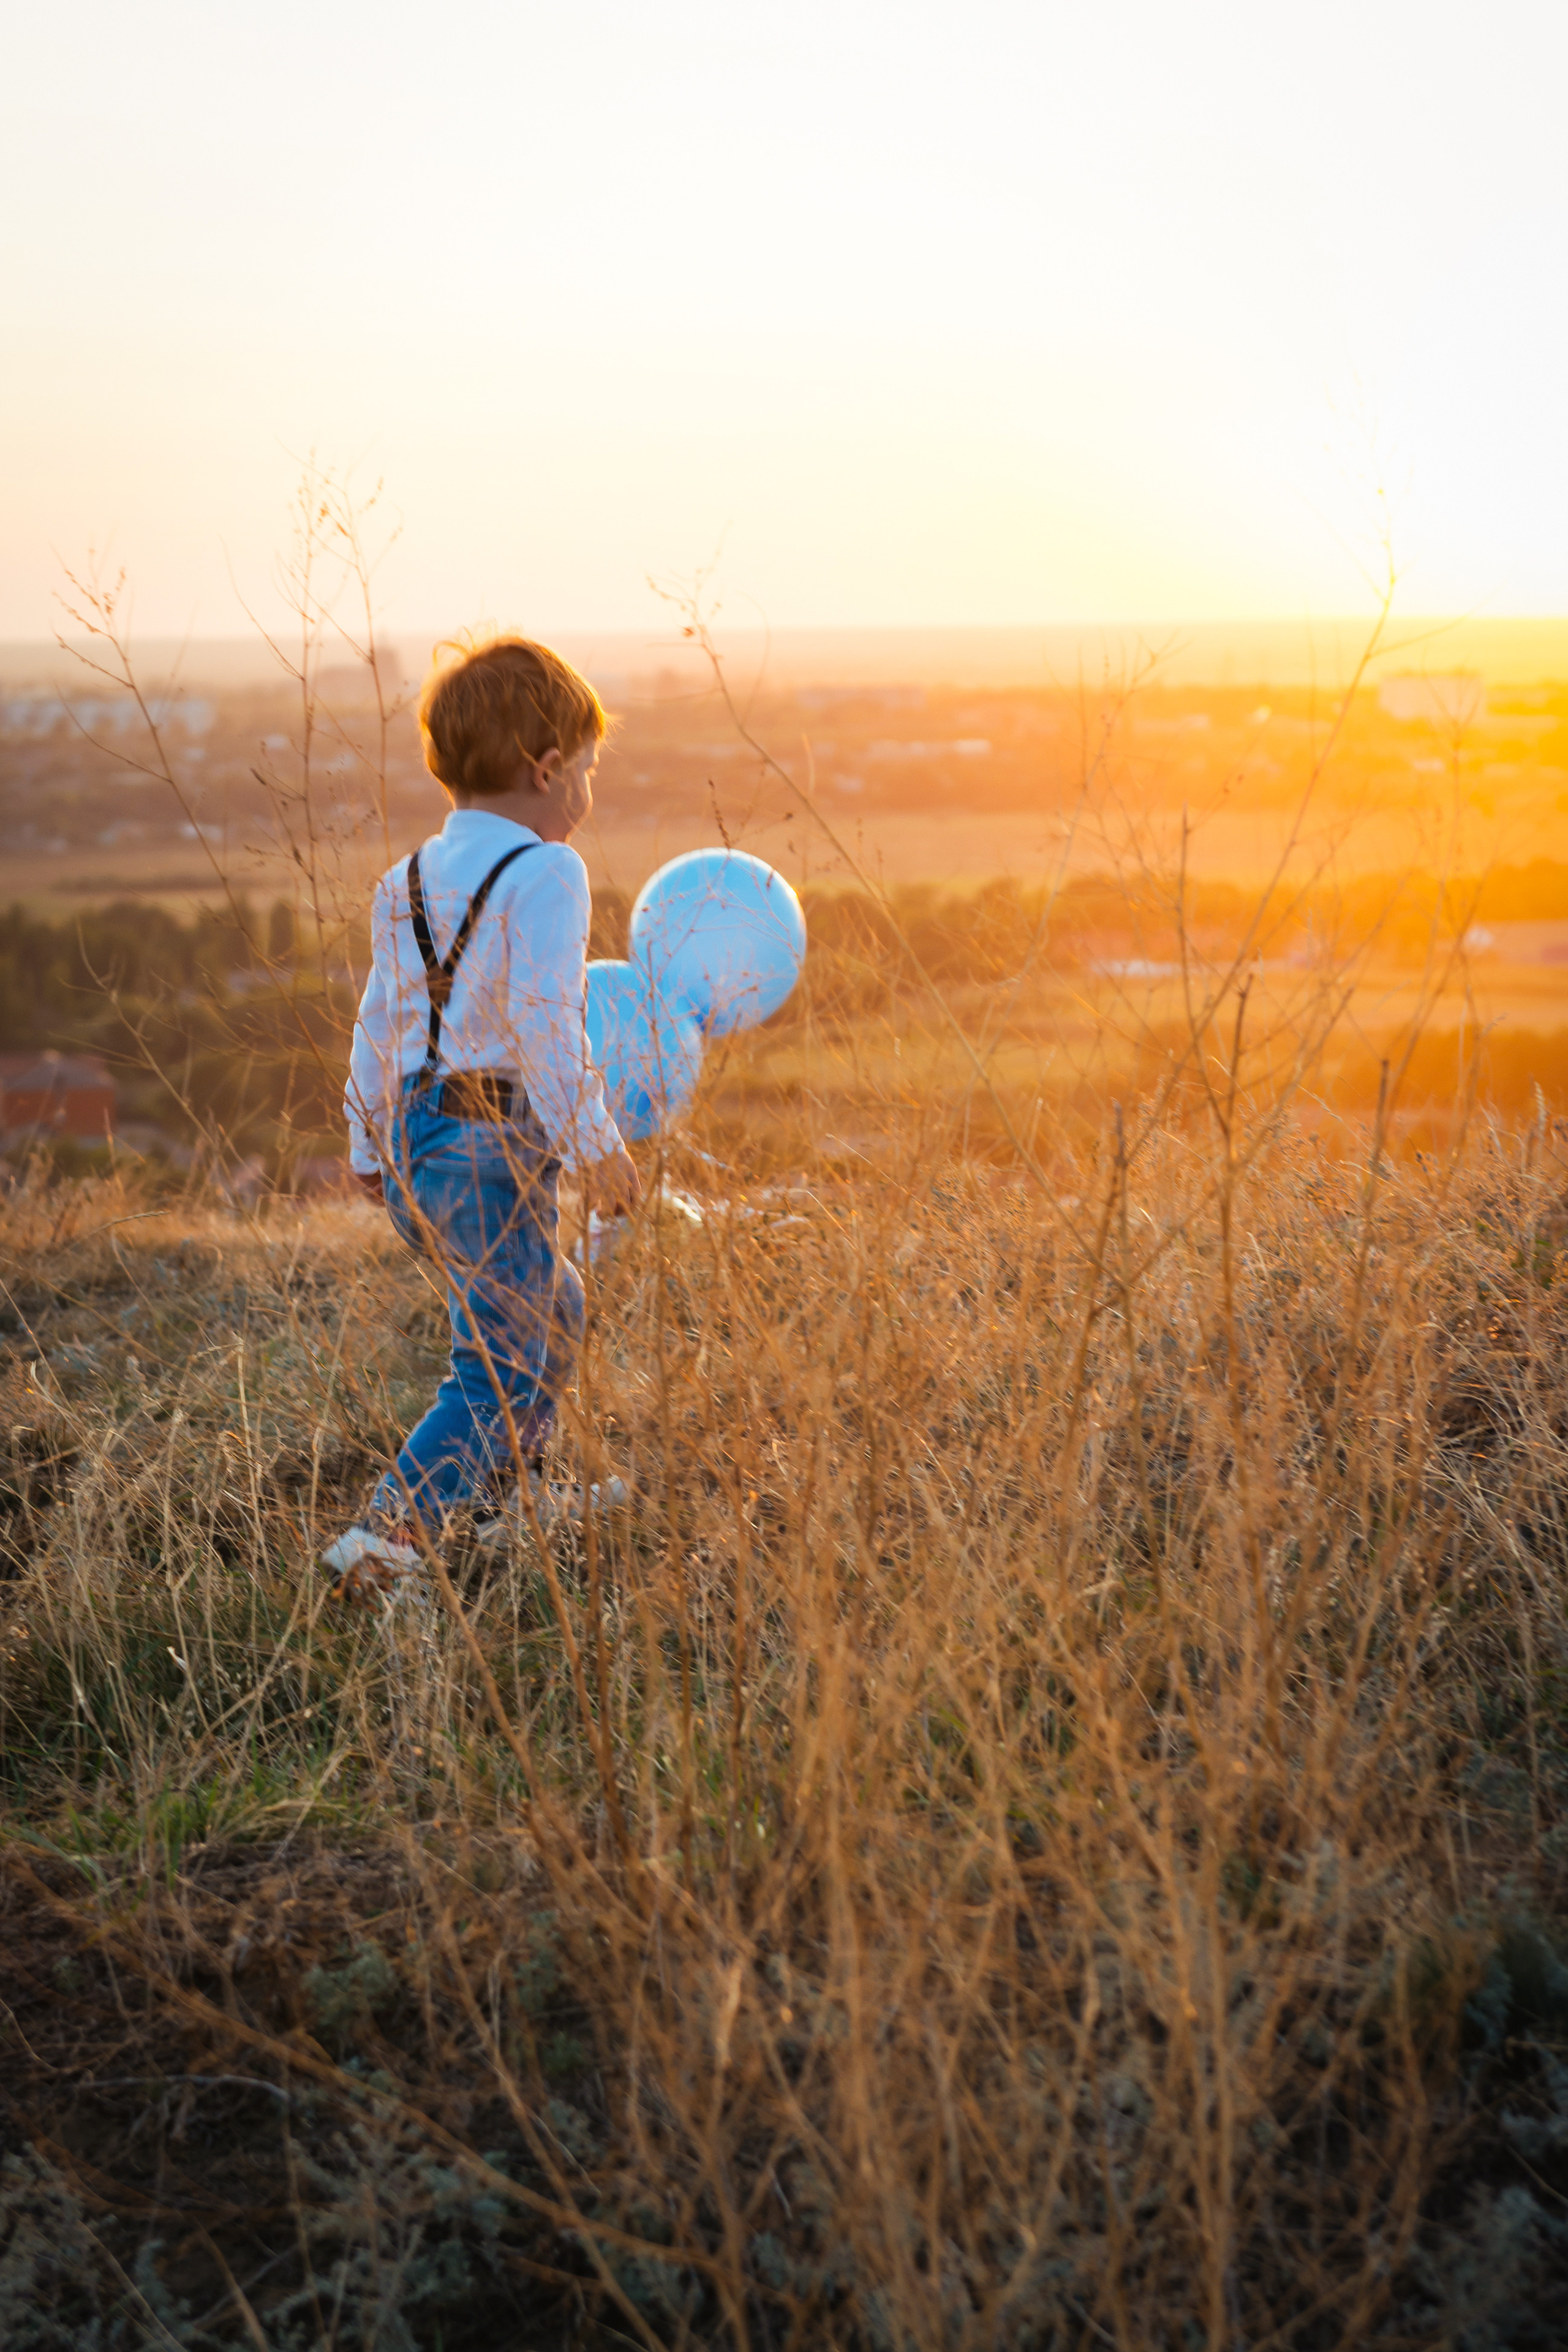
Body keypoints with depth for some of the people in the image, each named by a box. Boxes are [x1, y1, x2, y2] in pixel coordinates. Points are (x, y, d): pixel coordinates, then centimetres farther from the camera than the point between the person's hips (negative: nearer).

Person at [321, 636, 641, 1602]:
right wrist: (597, 1145, -18)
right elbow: (543, 1025, -21)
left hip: (412, 1139, 9)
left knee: (550, 1310, 27)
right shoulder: (546, 873, -12)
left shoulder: (410, 880, 13)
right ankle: (386, 1537, -14)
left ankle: (516, 1492, 40)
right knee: (503, 1366, -4)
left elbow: (381, 1026, 17)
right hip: (493, 1149, -9)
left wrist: (370, 1151, 24)